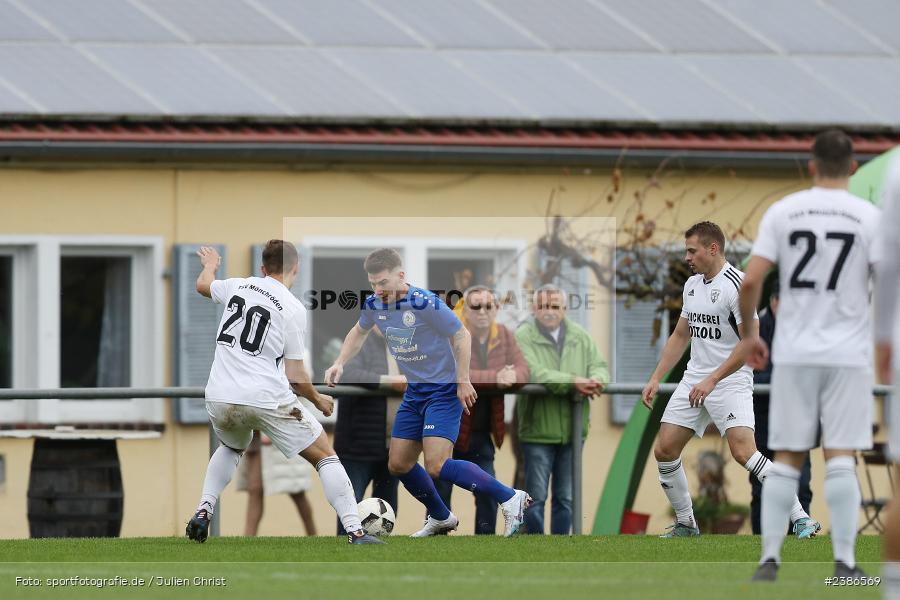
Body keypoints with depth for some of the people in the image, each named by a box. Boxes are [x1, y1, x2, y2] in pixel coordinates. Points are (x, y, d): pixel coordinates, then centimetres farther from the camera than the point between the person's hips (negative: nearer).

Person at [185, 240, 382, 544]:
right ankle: (355, 531, -6)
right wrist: (319, 400, 17)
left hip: (220, 398, 5)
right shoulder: (294, 310, -3)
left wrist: (210, 264, 58)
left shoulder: (239, 286, 10)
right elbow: (295, 377, -2)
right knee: (326, 456, 6)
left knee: (230, 449, 36)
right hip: (267, 397, -5)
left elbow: (203, 285, 35)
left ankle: (203, 511, 17)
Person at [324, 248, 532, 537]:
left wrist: (463, 382, -15)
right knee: (398, 464, 11)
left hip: (444, 391, -8)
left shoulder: (425, 304, -24)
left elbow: (461, 336, -15)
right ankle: (441, 518, 32)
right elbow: (359, 333, 20)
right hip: (415, 392, 8)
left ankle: (510, 499, -15)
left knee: (437, 467, -22)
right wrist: (340, 363, 6)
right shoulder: (374, 305, -2)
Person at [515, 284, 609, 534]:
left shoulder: (580, 336, 10)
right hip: (538, 432, -5)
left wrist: (596, 378, -17)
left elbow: (599, 366, 9)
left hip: (572, 430, 5)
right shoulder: (523, 337, -6)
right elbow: (533, 373, -20)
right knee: (536, 498, -2)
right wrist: (572, 382, -29)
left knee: (566, 499, 10)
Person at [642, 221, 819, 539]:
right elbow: (680, 336, 23)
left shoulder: (736, 285, -14)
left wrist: (711, 380, -21)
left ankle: (800, 518, -18)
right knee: (664, 451, 2)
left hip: (730, 381, -8)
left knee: (743, 451, -23)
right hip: (694, 379, 8)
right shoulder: (692, 284, 13)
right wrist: (656, 378, 15)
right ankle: (685, 524, 17)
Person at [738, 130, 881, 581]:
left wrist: (748, 334, 9)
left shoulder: (782, 212, 0)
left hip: (794, 353, 1)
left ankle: (769, 559, 5)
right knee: (841, 456, 0)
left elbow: (751, 281, -5)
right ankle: (844, 562, -5)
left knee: (787, 457, 8)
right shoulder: (869, 217, -3)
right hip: (849, 353, -1)